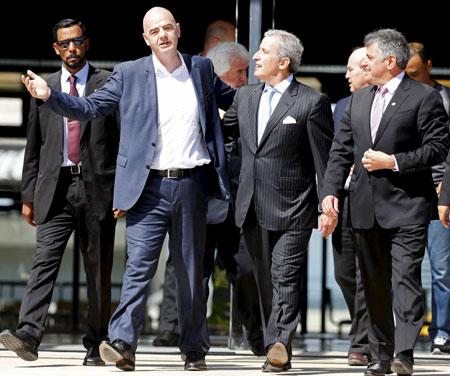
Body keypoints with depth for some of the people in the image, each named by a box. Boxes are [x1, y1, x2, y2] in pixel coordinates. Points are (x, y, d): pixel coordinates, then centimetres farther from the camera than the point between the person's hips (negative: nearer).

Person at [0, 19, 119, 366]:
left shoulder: (109, 84, 6)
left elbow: (123, 140, 2)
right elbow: (33, 147, 15)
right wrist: (28, 196, 10)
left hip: (97, 187, -1)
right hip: (55, 188, 1)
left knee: (98, 269, 3)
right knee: (45, 260, -12)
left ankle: (96, 345, 9)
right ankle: (28, 334, -23)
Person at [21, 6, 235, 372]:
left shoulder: (201, 68, 10)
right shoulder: (129, 74, 3)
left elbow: (230, 97, 24)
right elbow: (90, 107, 3)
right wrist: (49, 95, -11)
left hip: (191, 184, 2)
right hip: (150, 187, -2)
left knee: (191, 271, 8)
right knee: (138, 266, -12)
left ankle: (194, 351, 16)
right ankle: (122, 344, -19)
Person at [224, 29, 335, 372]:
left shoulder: (312, 102, -7)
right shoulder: (245, 97, 12)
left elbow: (325, 158, -7)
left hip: (292, 208, -6)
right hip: (253, 208, 6)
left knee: (285, 277, -12)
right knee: (265, 279, 10)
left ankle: (279, 344, -17)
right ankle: (277, 346, 17)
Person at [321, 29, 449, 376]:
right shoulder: (359, 100, 16)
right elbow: (341, 149, 15)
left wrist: (393, 162, -15)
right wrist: (331, 190, 3)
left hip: (406, 207, -6)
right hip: (366, 208, 6)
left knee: (406, 278, -14)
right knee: (375, 284, 9)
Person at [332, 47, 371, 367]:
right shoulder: (342, 106, 17)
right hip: (344, 201, 7)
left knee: (367, 274, -5)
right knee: (344, 273, 9)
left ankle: (362, 345, 0)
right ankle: (365, 332, 25)